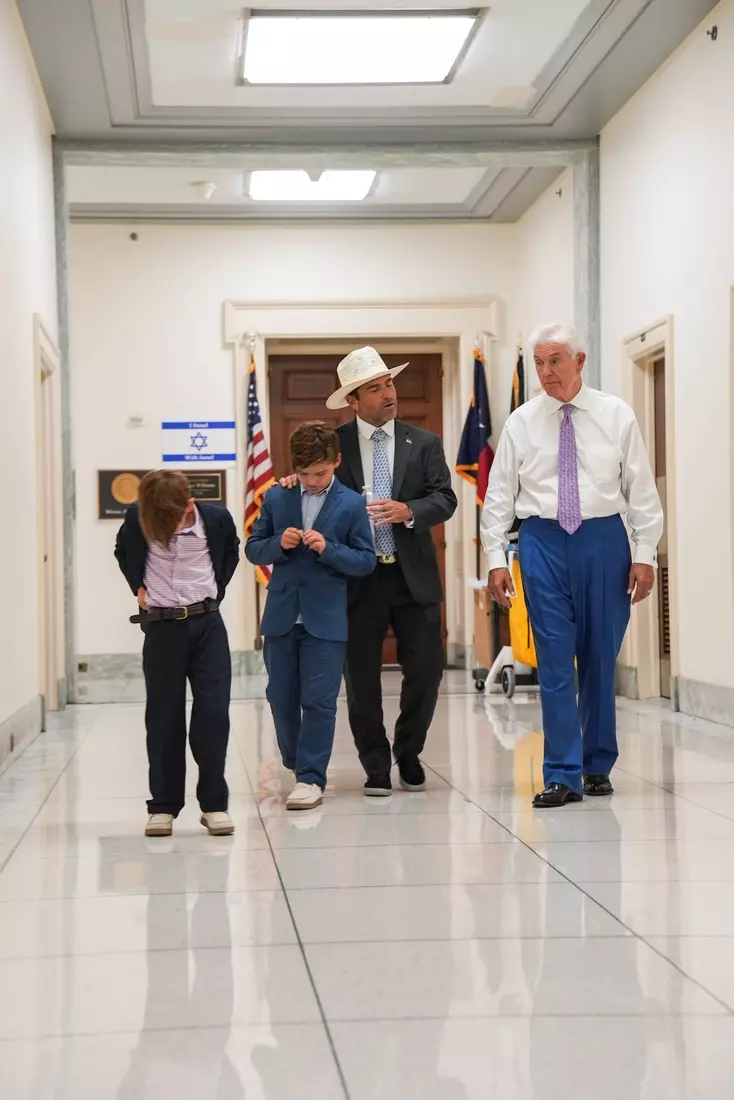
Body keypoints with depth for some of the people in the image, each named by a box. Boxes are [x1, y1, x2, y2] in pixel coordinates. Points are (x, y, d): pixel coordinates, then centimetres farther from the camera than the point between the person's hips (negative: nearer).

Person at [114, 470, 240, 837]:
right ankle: (163, 806, 11)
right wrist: (138, 586, 3)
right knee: (164, 716, 3)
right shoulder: (137, 518, -9)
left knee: (213, 712, -3)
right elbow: (123, 552, 14)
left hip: (207, 622, 0)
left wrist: (217, 589, 5)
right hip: (162, 626, 0)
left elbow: (231, 552, 13)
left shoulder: (216, 518, -10)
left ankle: (214, 804, 6)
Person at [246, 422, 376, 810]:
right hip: (282, 615, 3)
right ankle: (295, 762, 31)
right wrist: (279, 543, -13)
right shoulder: (276, 498, 6)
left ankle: (311, 778, 0)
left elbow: (366, 560, -3)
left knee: (319, 701, -5)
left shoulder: (351, 504, -1)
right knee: (281, 697, 11)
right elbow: (253, 549, 7)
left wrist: (328, 549, -18)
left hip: (326, 619, -3)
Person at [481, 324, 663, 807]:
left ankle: (598, 766, 22)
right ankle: (564, 775, 0)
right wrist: (496, 559, -1)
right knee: (555, 660, -2)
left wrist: (645, 554, -4)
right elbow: (499, 495, 5)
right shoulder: (522, 422, 4)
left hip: (603, 538, 0)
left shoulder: (616, 415, 1)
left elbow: (642, 490, 1)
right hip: (543, 541, 0)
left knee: (601, 658, 7)